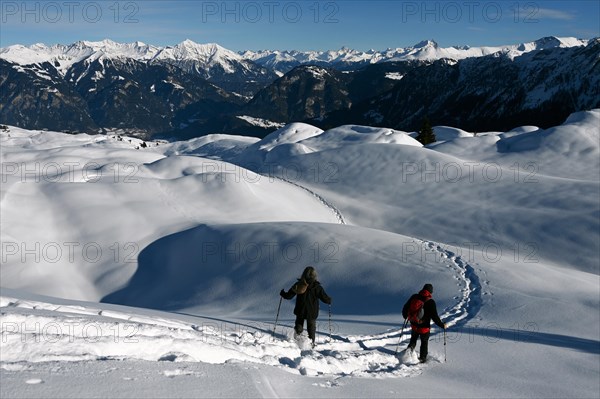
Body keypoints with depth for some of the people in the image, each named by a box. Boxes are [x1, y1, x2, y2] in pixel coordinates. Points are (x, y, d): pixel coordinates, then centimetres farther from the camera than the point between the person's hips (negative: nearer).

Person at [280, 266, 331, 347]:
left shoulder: (298, 285, -8)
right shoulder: (316, 287, -13)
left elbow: (289, 295, -3)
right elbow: (324, 298, -9)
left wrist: (282, 293, 16)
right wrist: (329, 301, 13)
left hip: (300, 311, 1)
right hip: (312, 312, -1)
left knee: (298, 326, 21)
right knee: (311, 328, 13)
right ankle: (311, 342, 11)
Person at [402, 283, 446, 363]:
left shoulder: (414, 297, -6)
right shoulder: (430, 302, -19)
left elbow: (405, 308, 5)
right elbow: (435, 317, -19)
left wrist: (405, 316, 26)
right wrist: (442, 325, -5)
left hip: (414, 325, 3)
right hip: (424, 327, -3)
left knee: (413, 339, 29)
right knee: (424, 343, 19)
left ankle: (410, 349, 7)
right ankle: (422, 358, 29)